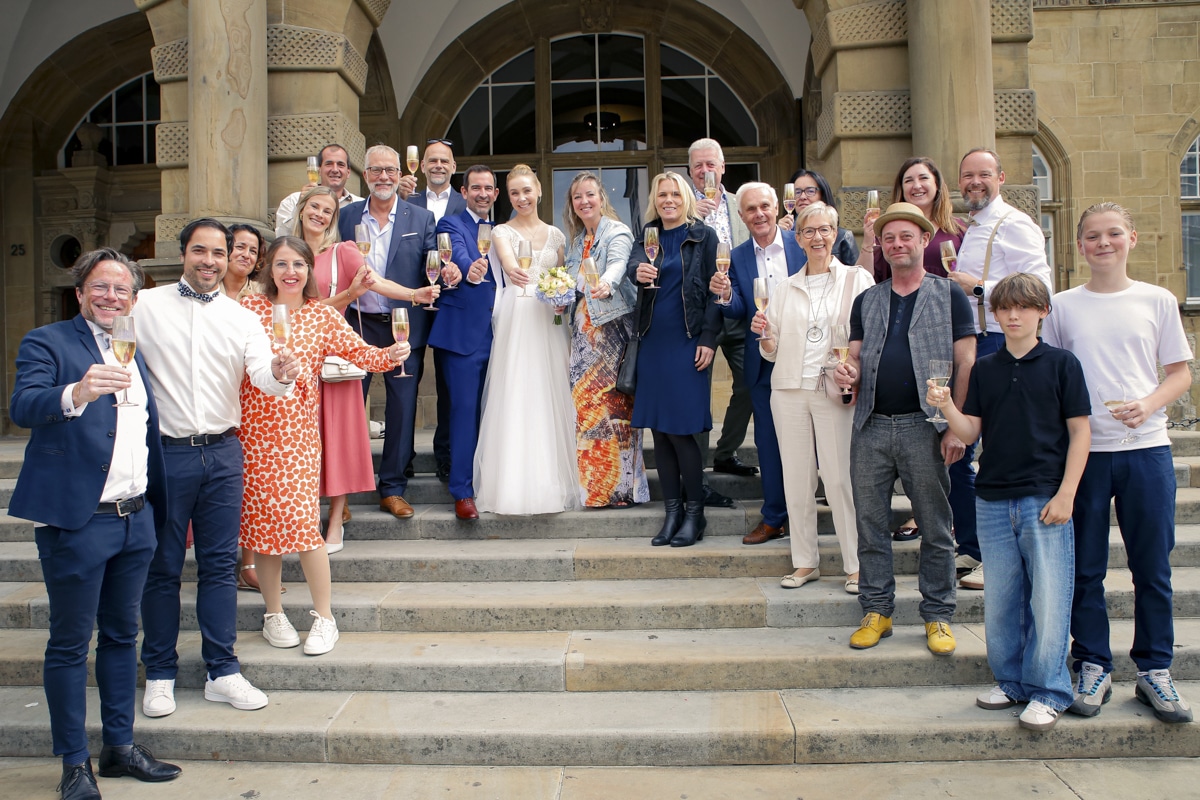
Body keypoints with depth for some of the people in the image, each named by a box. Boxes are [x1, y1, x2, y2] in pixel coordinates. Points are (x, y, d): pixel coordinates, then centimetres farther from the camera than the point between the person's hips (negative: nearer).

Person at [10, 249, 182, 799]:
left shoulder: (133, 351, 14)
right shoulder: (47, 342, -5)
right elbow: (22, 407, -22)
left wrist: (156, 504, 16)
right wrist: (76, 393, -42)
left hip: (135, 520, 7)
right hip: (76, 521, -6)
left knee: (122, 635, 15)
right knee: (70, 644, 5)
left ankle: (120, 747, 28)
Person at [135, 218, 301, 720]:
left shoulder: (243, 319, 7)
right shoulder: (146, 306, 2)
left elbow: (264, 378, -6)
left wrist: (281, 374, -29)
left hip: (223, 453, 2)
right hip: (164, 452, -2)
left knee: (219, 564, 7)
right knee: (161, 566, 7)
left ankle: (222, 672, 17)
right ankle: (159, 674, 20)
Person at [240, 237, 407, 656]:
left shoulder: (322, 315, 5)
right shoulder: (250, 308, 5)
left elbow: (358, 351, -4)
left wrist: (390, 355, -22)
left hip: (298, 428, -1)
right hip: (253, 427, 1)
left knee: (302, 520, -7)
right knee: (261, 519, 6)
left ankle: (324, 617, 6)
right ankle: (273, 613, 22)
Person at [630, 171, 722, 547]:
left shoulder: (703, 236, 1)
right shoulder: (648, 237, 12)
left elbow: (714, 291, -3)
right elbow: (633, 262, -8)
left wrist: (708, 340, -10)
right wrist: (638, 273, -32)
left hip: (687, 342, -4)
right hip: (652, 343, 5)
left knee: (681, 430, -6)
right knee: (659, 431, 7)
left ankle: (694, 513, 7)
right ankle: (672, 511, 17)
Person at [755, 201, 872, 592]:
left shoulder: (857, 279, 4)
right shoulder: (784, 290, 14)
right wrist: (764, 335, -7)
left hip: (837, 391, -3)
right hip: (789, 390, 4)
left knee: (840, 478, -5)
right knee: (796, 478, 5)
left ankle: (856, 565, 6)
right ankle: (805, 562, 16)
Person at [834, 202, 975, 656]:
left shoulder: (949, 295, 5)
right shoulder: (867, 301, 16)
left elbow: (965, 364, -1)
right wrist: (849, 372, -9)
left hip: (924, 427, -3)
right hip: (871, 427, 4)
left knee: (935, 526, 4)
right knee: (870, 524, 6)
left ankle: (937, 615, 14)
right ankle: (877, 610, 16)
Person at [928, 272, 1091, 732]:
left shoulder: (1061, 364, 1)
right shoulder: (984, 369, 9)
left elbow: (1079, 431, -1)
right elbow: (970, 432, 6)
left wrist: (1066, 494, -7)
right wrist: (946, 406, -14)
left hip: (1046, 499, -3)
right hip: (993, 500, 3)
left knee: (1049, 599, -1)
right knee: (1000, 599, 9)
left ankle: (1047, 691, 12)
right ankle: (1010, 681, 24)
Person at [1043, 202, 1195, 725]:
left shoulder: (1157, 301, 6)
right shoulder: (1063, 307, 6)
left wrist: (1148, 405, -12)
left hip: (1146, 448, 0)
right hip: (1083, 450, 0)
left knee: (1152, 567, 6)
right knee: (1085, 568, 5)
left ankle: (1154, 671, 20)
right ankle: (1093, 668, 17)